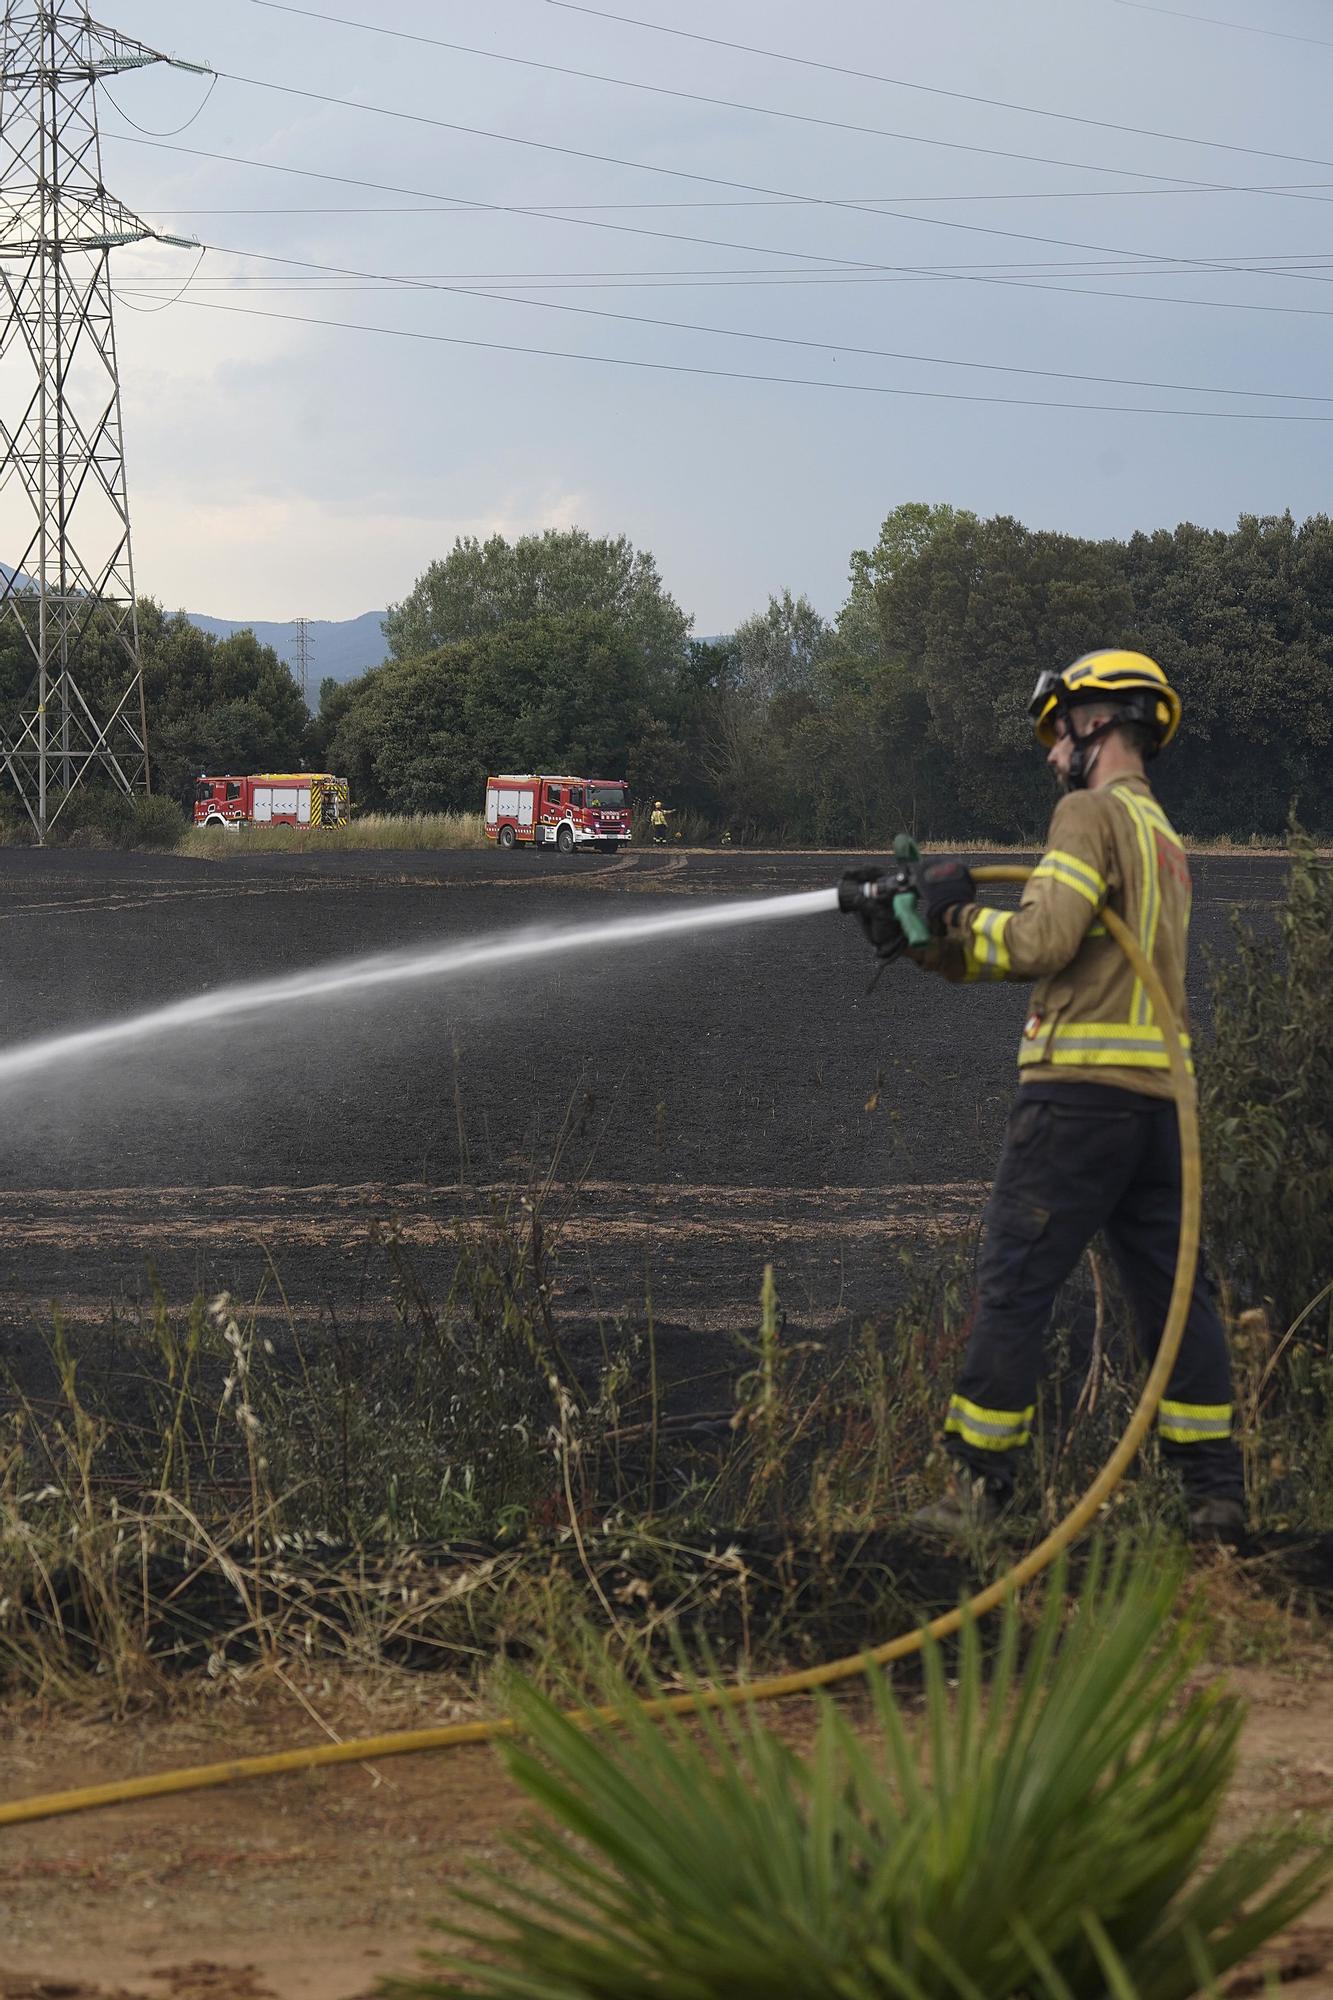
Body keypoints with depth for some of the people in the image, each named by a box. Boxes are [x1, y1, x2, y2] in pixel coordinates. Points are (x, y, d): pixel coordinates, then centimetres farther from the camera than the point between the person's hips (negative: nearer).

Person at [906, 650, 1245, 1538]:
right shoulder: (1164, 835, 22)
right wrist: (932, 940, 17)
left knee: (1015, 1283, -3)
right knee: (1174, 1287, 9)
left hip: (1081, 1090, -8)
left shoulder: (1094, 812, -6)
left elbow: (1043, 941, -17)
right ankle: (1217, 1490, 7)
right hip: (1162, 1092, 8)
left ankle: (980, 1488, -1)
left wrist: (955, 912, -1)